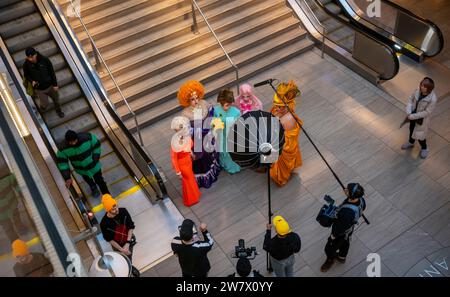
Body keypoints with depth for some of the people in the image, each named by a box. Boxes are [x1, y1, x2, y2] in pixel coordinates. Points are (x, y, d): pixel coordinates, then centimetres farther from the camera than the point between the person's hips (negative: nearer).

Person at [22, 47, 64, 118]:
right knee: (44, 105, 7)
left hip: (50, 86, 1)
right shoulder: (26, 65, -19)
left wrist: (55, 84, -5)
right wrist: (31, 81, -22)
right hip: (39, 89, -1)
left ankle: (58, 110, 54)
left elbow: (52, 72, -10)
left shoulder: (45, 60, -21)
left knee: (56, 99, 22)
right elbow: (26, 75, -1)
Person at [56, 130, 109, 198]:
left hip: (94, 166, -1)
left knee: (100, 181, 18)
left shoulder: (88, 137, -32)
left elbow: (96, 146, -13)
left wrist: (95, 159, -18)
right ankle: (93, 187, 65)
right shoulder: (64, 149, -30)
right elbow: (62, 163, -18)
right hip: (82, 170, 1)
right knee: (89, 181, 29)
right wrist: (67, 177, -21)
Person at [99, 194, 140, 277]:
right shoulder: (104, 223, -33)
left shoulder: (123, 211, -27)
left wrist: (127, 244, -20)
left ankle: (130, 267, 64)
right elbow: (109, 239, -19)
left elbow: (131, 227, -15)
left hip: (129, 240, 3)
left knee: (129, 256, 31)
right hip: (117, 245, -3)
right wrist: (121, 249, -19)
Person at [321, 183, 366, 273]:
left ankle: (330, 260, 53)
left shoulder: (347, 212, -49)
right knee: (345, 243, 35)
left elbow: (340, 228, -33)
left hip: (341, 233, -7)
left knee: (330, 248, 22)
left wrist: (333, 236, -13)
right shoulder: (360, 199, -25)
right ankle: (342, 257, 63)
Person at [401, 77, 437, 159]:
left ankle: (424, 148, 45)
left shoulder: (433, 99, -34)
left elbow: (426, 112, -26)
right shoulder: (418, 90, -19)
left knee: (419, 135, 14)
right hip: (413, 116, 5)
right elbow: (411, 99, -6)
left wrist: (413, 116, -24)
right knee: (412, 129, 29)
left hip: (422, 119, -5)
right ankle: (411, 142, 59)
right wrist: (409, 112, -18)